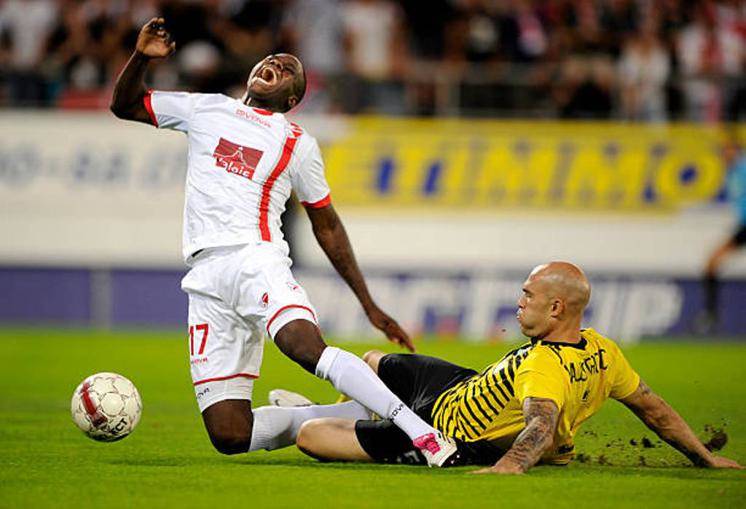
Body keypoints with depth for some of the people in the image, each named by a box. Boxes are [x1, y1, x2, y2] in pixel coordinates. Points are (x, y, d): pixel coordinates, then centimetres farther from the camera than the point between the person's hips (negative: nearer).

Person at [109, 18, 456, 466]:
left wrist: (369, 305, 16)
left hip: (256, 259, -2)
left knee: (307, 347, -37)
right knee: (229, 437, -9)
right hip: (206, 278, 2)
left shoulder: (297, 143, 16)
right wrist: (142, 57, 9)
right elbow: (124, 105, 30)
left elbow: (327, 226, 21)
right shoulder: (205, 110, 22)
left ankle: (421, 431, -40)